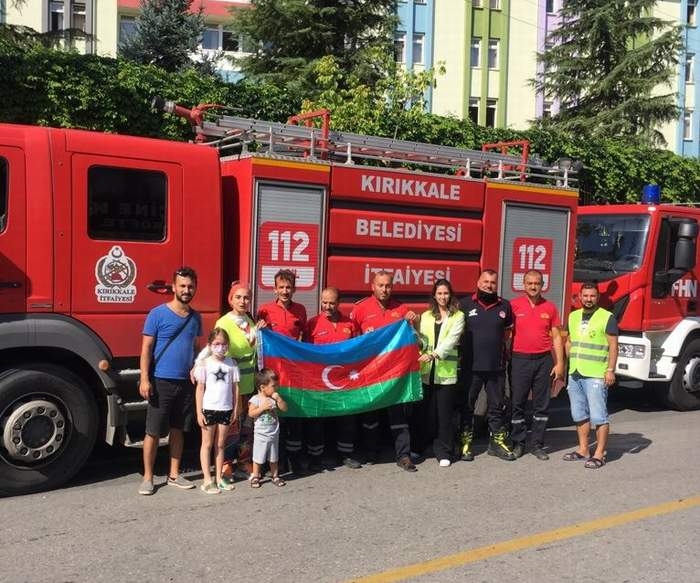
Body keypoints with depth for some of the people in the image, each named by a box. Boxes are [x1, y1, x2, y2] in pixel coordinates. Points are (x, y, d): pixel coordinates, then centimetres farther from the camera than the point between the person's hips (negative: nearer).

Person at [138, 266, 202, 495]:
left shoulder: (195, 318, 9)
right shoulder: (157, 314, -6)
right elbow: (146, 348, -7)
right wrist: (144, 379, -13)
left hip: (186, 383, 5)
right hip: (161, 382, -5)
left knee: (178, 430, 12)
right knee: (153, 431, 1)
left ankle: (174, 475, 23)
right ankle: (147, 477, 12)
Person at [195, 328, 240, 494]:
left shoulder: (231, 363, 3)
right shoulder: (205, 363, -4)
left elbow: (235, 387, 7)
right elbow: (200, 388, -3)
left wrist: (235, 409, 5)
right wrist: (199, 412, -6)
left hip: (226, 409, 3)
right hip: (209, 408, -3)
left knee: (220, 444, 11)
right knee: (207, 444, 6)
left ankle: (219, 477, 19)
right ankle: (207, 480, 8)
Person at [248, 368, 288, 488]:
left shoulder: (275, 398, 0)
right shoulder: (255, 399, -13)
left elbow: (284, 408, -2)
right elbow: (251, 414, -16)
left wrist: (279, 399, -16)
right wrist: (262, 408, -24)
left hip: (273, 433, 4)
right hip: (260, 434, -4)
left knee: (273, 457, 15)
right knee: (258, 457, 5)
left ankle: (275, 476, 27)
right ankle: (255, 477, 18)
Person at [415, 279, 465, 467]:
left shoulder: (458, 316, 2)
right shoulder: (425, 316, 14)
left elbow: (451, 340, -13)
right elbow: (421, 342, 8)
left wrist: (433, 354, -24)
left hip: (446, 371, -3)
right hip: (427, 371, 3)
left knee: (444, 413, -1)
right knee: (427, 411, 8)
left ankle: (444, 452, 8)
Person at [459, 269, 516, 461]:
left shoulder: (504, 306, 5)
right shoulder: (465, 304, -3)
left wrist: (506, 354, 10)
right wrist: (459, 355, -1)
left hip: (496, 367, 2)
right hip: (470, 366, -2)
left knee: (496, 406, 10)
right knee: (467, 405, 6)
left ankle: (497, 442, 21)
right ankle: (465, 442, 16)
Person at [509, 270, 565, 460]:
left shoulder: (550, 308, 5)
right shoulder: (514, 305, -1)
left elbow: (556, 337, 7)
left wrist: (560, 363, 2)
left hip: (544, 360, 2)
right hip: (520, 359, -2)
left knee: (541, 405, 6)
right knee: (517, 403, 4)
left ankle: (538, 445, 15)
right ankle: (518, 443, 16)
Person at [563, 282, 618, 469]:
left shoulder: (607, 318, -5)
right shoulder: (573, 316, 13)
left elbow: (613, 346, -8)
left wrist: (610, 370, -14)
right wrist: (564, 366, 15)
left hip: (596, 375, -6)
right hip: (574, 374, 6)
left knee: (598, 416, -4)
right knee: (579, 415, 13)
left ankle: (599, 454, 2)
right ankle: (583, 449, 23)